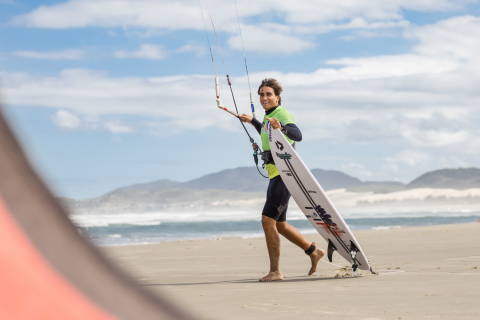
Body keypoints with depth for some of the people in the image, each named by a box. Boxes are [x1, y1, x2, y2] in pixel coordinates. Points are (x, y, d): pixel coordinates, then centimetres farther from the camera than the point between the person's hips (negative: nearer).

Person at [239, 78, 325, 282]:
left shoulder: (282, 115, -14)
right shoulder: (269, 117, 15)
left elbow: (297, 135, -35)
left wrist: (281, 127, -54)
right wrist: (253, 122, 40)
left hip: (283, 175, -10)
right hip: (275, 175, 10)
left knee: (268, 221, -14)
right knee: (279, 225, 16)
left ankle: (275, 271, -10)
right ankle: (313, 252, 30)